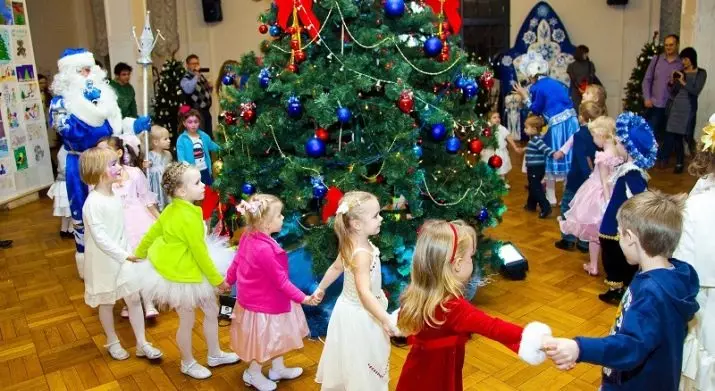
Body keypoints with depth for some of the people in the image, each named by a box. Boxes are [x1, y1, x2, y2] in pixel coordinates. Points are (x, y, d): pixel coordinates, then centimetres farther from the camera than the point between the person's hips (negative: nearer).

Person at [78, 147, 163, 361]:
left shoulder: (115, 195, 1)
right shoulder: (93, 203, -23)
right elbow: (99, 237, -27)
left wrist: (127, 253, 12)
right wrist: (125, 255, -29)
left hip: (123, 258, 6)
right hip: (103, 261, -6)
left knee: (134, 298, 8)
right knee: (107, 303, 13)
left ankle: (142, 344, 19)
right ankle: (112, 342, 34)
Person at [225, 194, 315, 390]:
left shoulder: (247, 236, -9)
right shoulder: (265, 249, -36)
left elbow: (236, 261, 6)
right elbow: (281, 280, -28)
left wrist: (229, 280, 23)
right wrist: (302, 298, -19)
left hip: (253, 298, 9)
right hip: (264, 304, -9)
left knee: (276, 337, 26)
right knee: (262, 341, 16)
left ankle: (278, 369, 45)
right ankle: (253, 374, 39)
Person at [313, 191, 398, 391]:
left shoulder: (350, 245, -3)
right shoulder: (362, 253, -31)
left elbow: (335, 267, 13)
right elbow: (364, 292, -36)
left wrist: (321, 288, 27)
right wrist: (385, 319, -38)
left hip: (349, 309, 10)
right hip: (360, 316, -9)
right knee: (361, 363, 6)